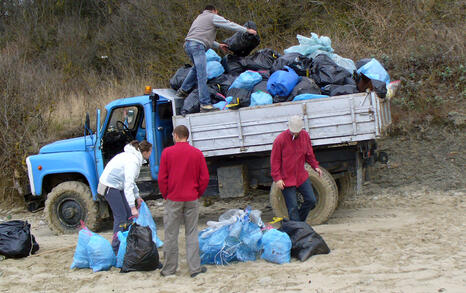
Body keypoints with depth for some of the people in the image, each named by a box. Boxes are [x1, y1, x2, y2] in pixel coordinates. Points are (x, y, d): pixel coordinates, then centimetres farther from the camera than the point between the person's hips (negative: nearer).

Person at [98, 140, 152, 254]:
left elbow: (130, 180, 21)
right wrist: (133, 207, -32)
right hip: (110, 186, -10)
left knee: (128, 214, 10)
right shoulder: (133, 161, -24)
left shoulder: (134, 157, 8)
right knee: (120, 217, -11)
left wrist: (137, 196, 22)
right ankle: (116, 250, -7)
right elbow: (128, 185, -30)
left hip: (117, 186, 10)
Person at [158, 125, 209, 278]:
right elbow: (205, 178, 0)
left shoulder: (167, 152, -5)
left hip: (173, 199, -1)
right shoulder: (197, 153, 0)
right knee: (192, 234, 8)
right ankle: (195, 268, 8)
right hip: (192, 199, 2)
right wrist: (198, 194, 12)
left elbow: (162, 178, -4)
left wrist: (166, 196, 8)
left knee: (171, 235, 6)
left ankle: (169, 269, 13)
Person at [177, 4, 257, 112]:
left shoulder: (199, 17, 34)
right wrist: (247, 30, 13)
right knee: (202, 74, -14)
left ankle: (183, 90, 32)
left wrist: (218, 45, 39)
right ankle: (205, 104, -19)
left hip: (188, 44, 9)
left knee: (197, 67, 30)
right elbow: (230, 25, 5)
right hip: (197, 46, -9)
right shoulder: (213, 17, 8)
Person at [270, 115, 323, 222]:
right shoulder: (280, 139, -15)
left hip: (302, 177, 5)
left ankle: (300, 220, 24)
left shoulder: (305, 135, 0)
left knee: (311, 200, 4)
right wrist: (277, 178, -16)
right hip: (286, 180, -5)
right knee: (292, 207, -3)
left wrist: (315, 166, 5)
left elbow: (309, 153, 16)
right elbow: (274, 161, -10)